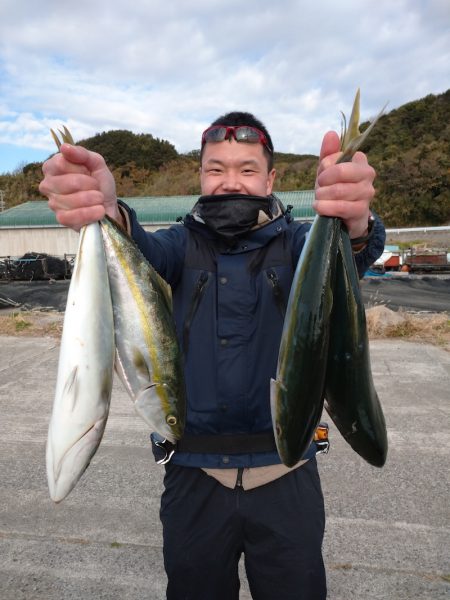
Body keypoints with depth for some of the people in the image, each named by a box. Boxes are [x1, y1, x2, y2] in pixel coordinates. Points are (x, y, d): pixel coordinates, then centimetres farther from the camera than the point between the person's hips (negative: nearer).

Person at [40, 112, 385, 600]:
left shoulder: (294, 242, -2)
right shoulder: (184, 243, 0)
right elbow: (141, 251, -21)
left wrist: (353, 223, -47)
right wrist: (105, 211, -44)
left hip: (286, 474, 0)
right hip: (194, 473, 1)